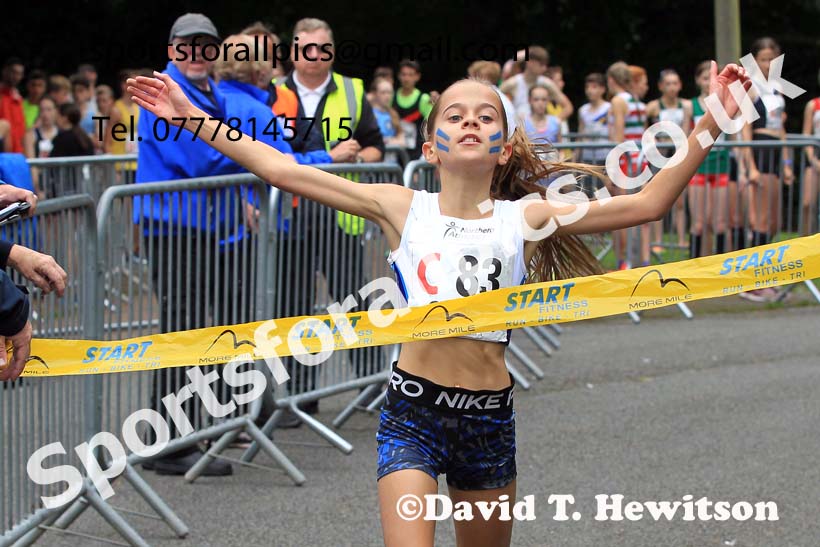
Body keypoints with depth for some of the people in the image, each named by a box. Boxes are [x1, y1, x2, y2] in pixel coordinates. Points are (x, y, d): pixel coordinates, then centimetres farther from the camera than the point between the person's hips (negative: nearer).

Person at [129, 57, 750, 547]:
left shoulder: (524, 218, 2)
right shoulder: (402, 208, 2)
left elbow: (648, 204, -2)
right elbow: (282, 170, 0)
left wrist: (708, 127, -10)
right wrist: (195, 118, -2)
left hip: (490, 418, 2)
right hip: (413, 412, -2)